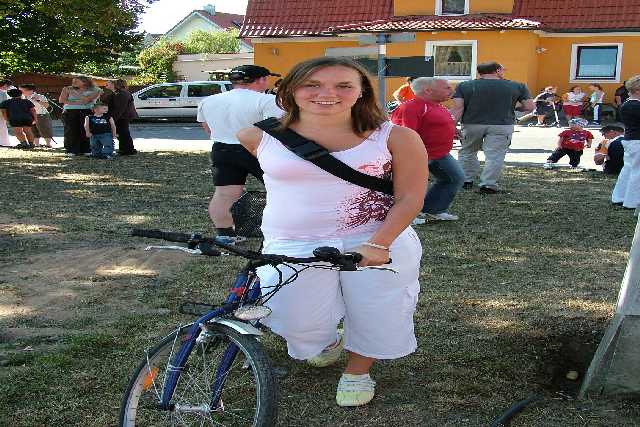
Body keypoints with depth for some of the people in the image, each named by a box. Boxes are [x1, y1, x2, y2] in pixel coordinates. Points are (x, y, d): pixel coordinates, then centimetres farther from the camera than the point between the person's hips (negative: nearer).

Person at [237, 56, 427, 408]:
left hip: (380, 241, 0)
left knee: (377, 319, 8)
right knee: (298, 323, -6)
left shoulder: (395, 138, -6)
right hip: (294, 247, 1)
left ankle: (357, 371, 39)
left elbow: (410, 198, -7)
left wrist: (377, 244, -20)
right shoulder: (261, 136, -2)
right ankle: (326, 342, 31)